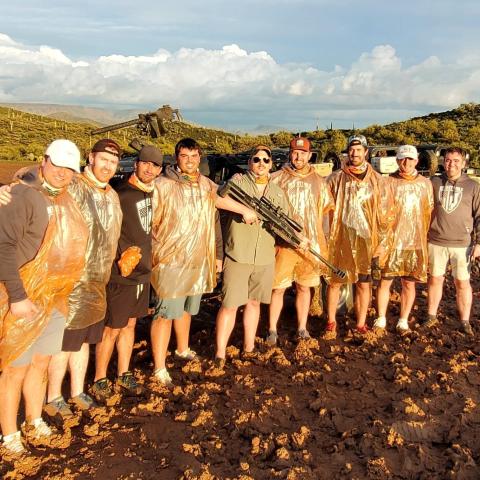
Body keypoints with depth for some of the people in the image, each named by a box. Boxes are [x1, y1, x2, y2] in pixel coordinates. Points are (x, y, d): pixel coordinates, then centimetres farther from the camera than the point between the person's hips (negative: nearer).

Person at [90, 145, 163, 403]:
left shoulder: (151, 193, 7)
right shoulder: (120, 194, -17)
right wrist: (124, 255, -20)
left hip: (142, 271, 7)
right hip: (121, 274, -7)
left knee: (130, 324, 17)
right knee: (112, 329, 3)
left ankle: (123, 375, 31)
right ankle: (99, 381, 19)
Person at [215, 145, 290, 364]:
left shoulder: (277, 192, 14)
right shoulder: (238, 181, 1)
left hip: (265, 258, 5)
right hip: (237, 256, -4)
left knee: (254, 302, 15)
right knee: (230, 305, -4)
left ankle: (249, 348, 28)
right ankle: (219, 354, 5)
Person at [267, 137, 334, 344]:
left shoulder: (319, 182, 11)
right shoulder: (277, 179, 1)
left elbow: (327, 209, 16)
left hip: (310, 244, 3)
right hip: (284, 243, -3)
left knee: (304, 288, 11)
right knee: (278, 288, 0)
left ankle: (302, 329, 22)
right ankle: (272, 330, 12)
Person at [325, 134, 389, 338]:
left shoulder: (376, 180, 5)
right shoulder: (336, 178, 2)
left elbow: (383, 212, 6)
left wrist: (382, 242, 1)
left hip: (366, 241, 1)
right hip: (340, 240, -1)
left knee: (363, 284, 7)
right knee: (334, 282, 4)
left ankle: (361, 325, 20)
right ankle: (331, 324, 19)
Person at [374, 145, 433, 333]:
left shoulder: (425, 183, 6)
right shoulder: (389, 182, -1)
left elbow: (429, 213, 11)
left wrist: (425, 239, 9)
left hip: (416, 244, 2)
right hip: (392, 243, -2)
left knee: (409, 283, 8)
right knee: (385, 281, 4)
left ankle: (403, 321, 21)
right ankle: (381, 319, 18)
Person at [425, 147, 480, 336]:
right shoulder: (434, 183, 3)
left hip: (462, 244, -1)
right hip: (436, 242, 1)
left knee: (462, 283, 5)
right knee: (435, 279, 11)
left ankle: (465, 321, 18)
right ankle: (432, 315, 25)